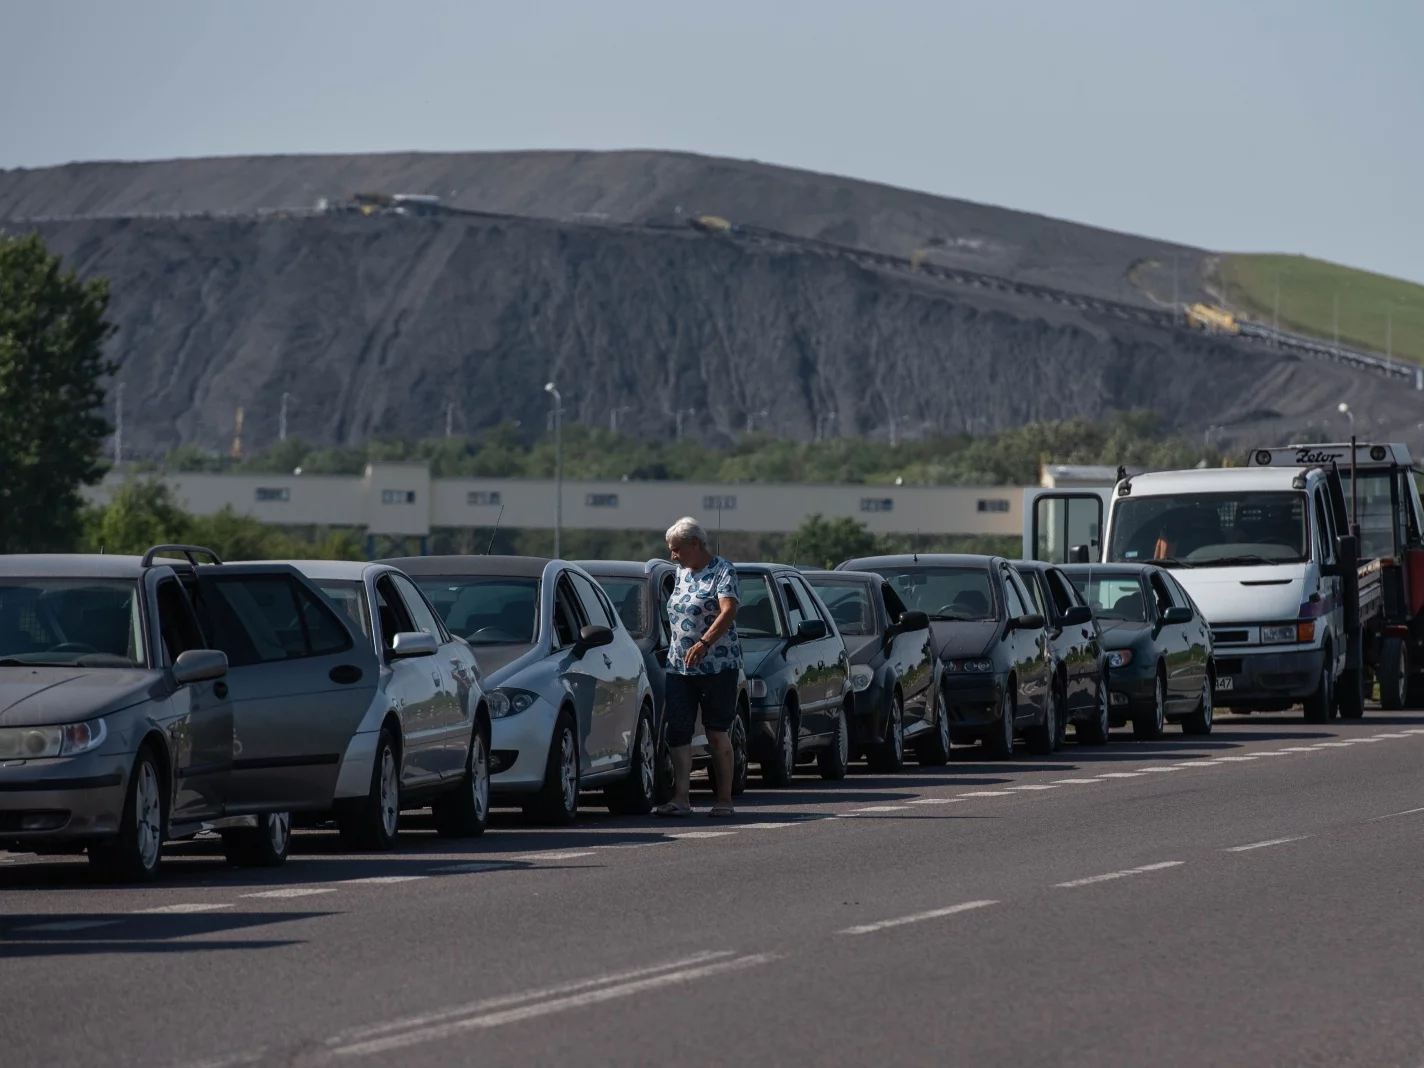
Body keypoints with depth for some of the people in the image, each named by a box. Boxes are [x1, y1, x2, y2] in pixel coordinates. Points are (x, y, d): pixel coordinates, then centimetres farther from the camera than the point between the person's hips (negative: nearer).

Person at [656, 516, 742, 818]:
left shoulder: (722, 571, -8)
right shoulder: (682, 573, 15)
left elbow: (728, 612, -23)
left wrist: (704, 643, -35)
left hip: (717, 666, -7)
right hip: (679, 666, 7)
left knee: (717, 733, -2)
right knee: (678, 731, -4)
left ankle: (724, 799, 5)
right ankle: (681, 798, -7)